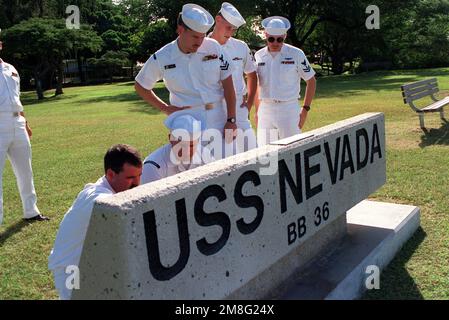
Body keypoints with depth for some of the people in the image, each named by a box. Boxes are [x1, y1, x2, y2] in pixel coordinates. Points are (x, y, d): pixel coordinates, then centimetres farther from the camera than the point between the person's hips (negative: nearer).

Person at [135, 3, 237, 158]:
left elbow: (228, 85, 0)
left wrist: (231, 120, -4)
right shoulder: (161, 58, -4)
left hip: (219, 121, 2)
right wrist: (165, 108, 2)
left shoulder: (214, 47, -4)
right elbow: (140, 86, 11)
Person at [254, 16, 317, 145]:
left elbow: (311, 81, 4)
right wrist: (257, 112, 12)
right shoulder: (258, 56, 6)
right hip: (265, 109, 3)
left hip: (289, 109, -3)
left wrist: (305, 109, -1)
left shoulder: (296, 54, -2)